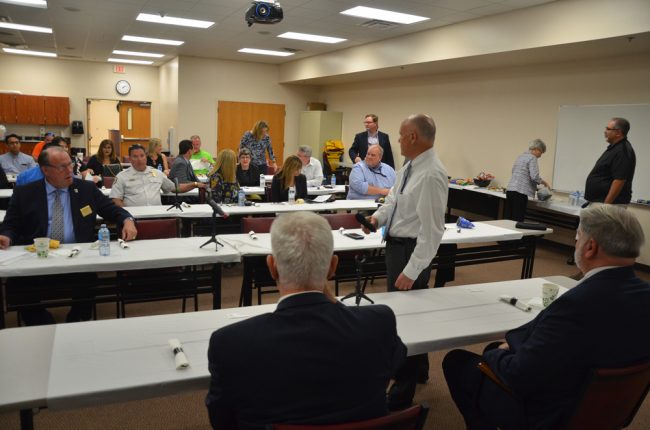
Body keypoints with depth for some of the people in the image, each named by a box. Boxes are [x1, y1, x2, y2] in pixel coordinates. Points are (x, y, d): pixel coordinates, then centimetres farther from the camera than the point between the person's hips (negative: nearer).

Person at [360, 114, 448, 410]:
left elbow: (432, 229, -26)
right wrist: (378, 216, 1)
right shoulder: (409, 166, 3)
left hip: (411, 250, -9)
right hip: (396, 244, 9)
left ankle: (402, 395, 20)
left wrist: (412, 270, -25)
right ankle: (418, 369, 47)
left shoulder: (431, 175, -25)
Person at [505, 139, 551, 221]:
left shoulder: (520, 156, 21)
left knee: (508, 219, 6)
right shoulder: (532, 158, -5)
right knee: (517, 220, -7)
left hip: (510, 189, 8)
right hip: (520, 192, -8)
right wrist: (544, 182, 4)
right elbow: (534, 177, -15)